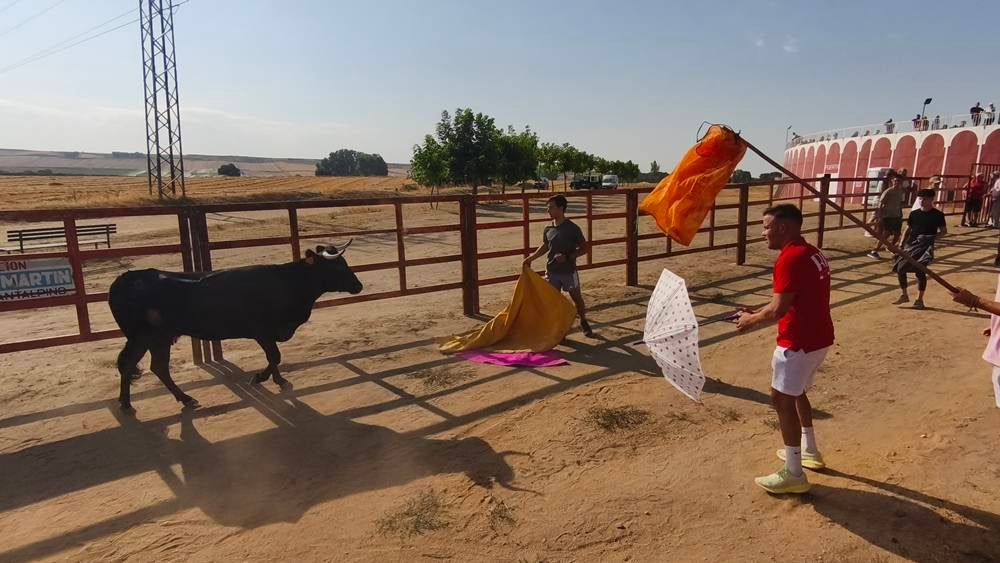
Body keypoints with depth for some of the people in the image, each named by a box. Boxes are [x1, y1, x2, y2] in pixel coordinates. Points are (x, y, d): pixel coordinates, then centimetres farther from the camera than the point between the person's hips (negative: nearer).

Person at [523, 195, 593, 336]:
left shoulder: (572, 228, -14)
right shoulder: (548, 229, 0)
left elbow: (584, 248, -9)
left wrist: (567, 257, -21)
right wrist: (531, 258, 10)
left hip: (569, 271, -3)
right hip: (552, 271, 3)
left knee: (577, 298, 11)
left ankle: (583, 322, 34)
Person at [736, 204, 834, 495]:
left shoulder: (790, 258, -20)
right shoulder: (812, 253, 12)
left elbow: (778, 310, -23)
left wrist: (751, 320, -6)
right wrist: (758, 313, 13)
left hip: (799, 342, -10)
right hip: (819, 337, 10)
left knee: (782, 399, -1)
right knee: (795, 391, 25)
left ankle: (794, 474, 6)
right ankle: (809, 450, 40)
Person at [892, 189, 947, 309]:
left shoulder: (937, 214, -2)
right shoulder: (914, 214, 8)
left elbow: (944, 231, 3)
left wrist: (932, 237, -14)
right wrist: (901, 245, 5)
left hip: (926, 246, -4)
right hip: (911, 244, 4)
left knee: (920, 270, -11)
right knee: (900, 268, -2)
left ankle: (919, 299, 3)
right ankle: (904, 295, 14)